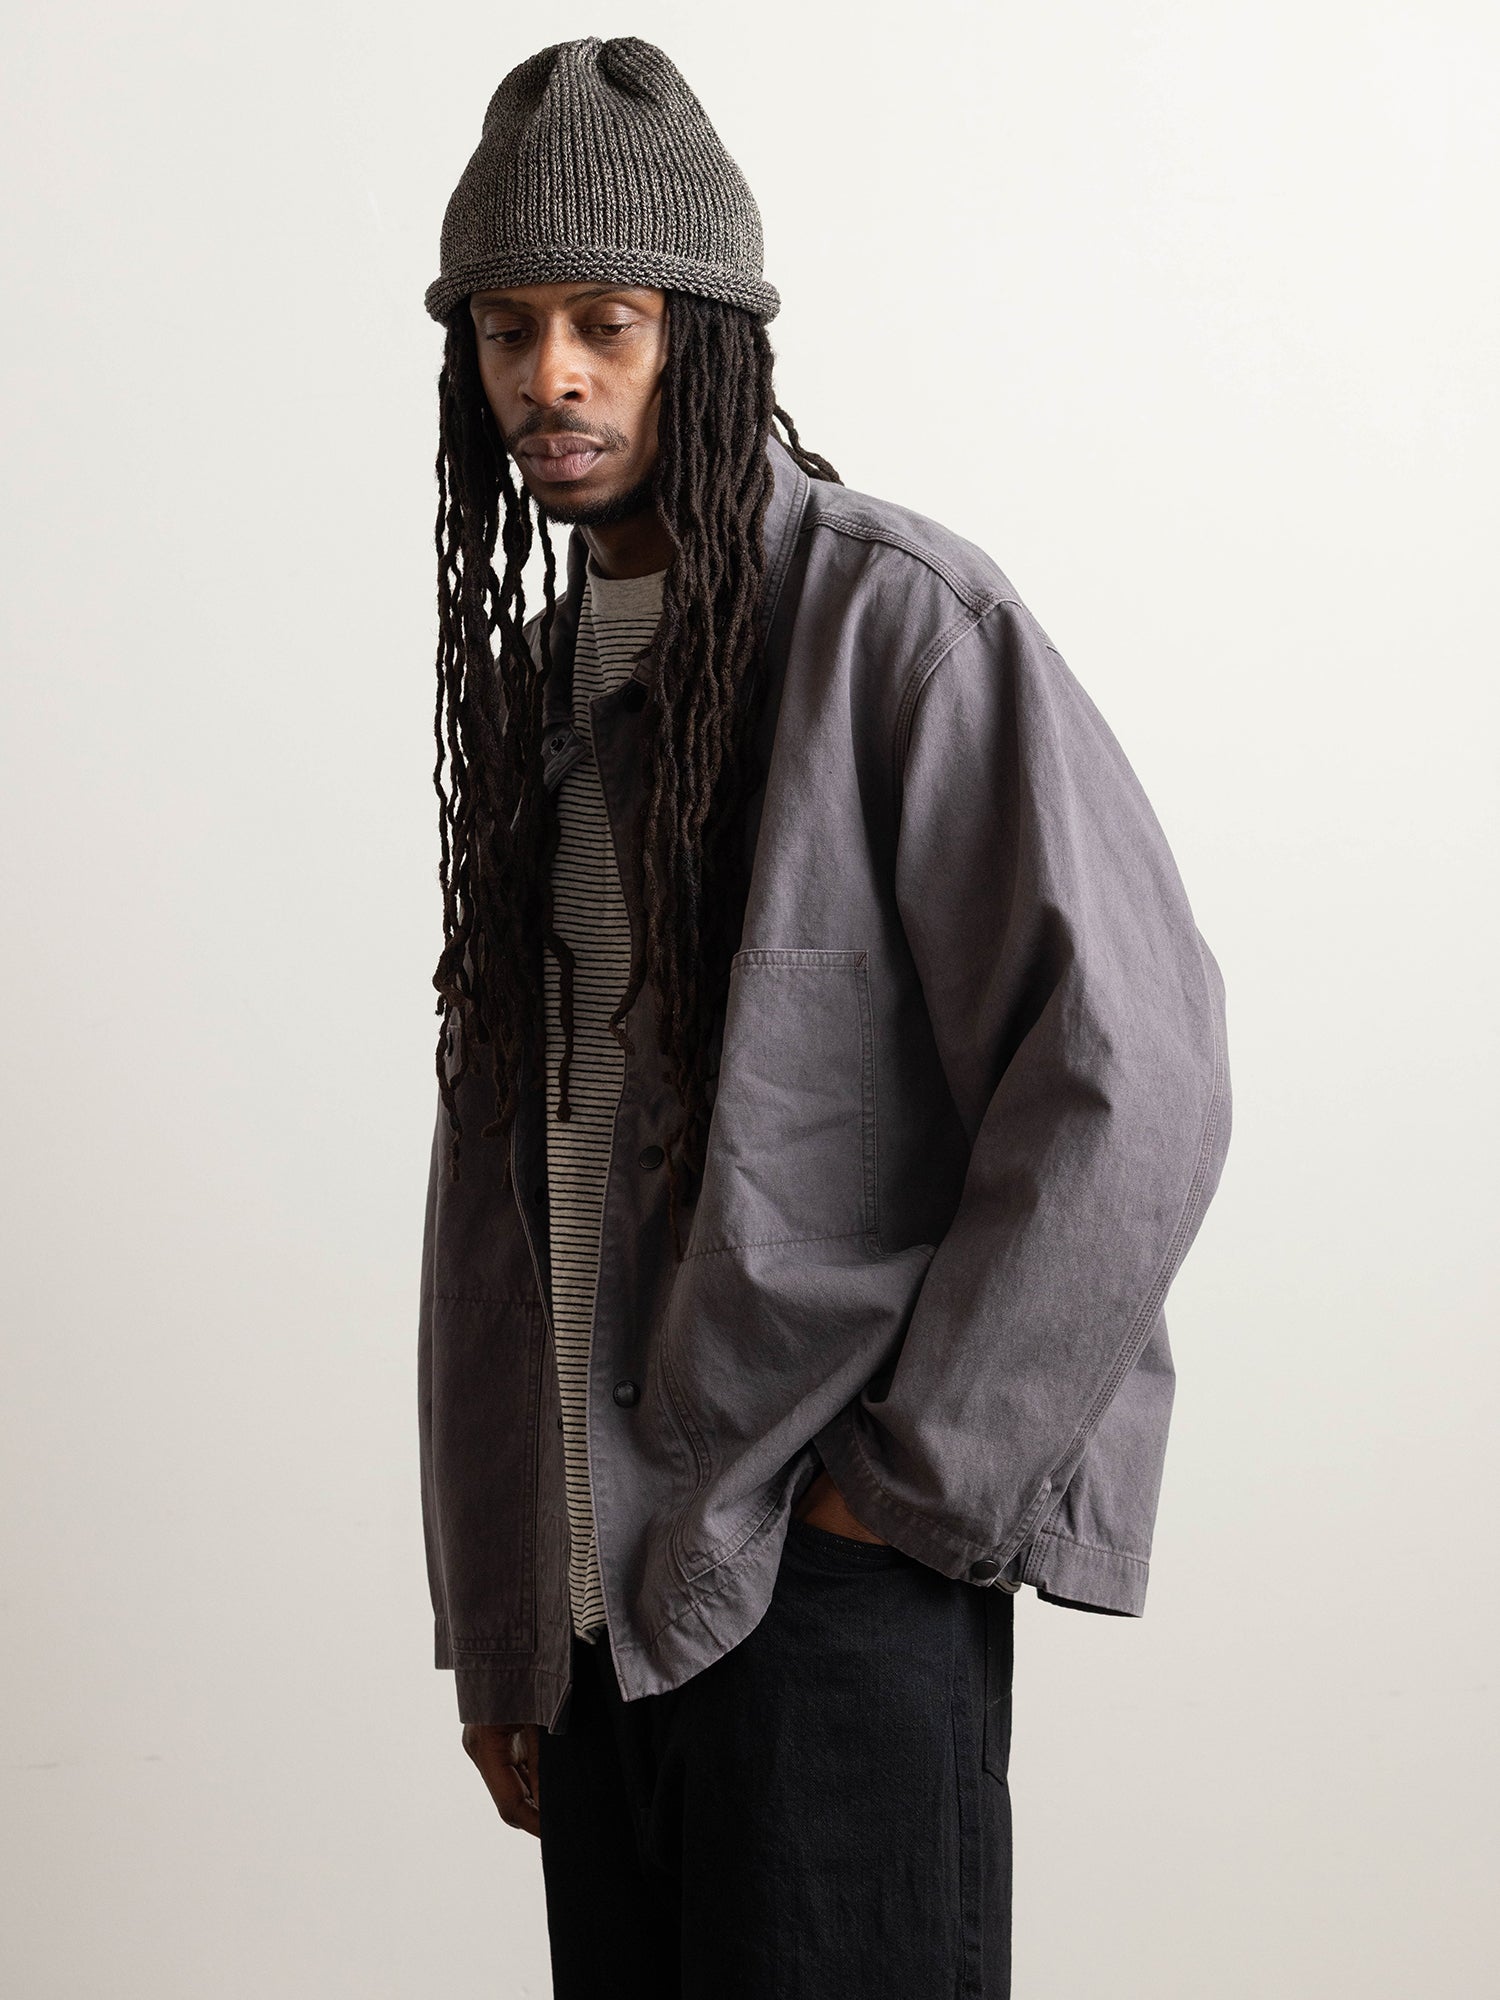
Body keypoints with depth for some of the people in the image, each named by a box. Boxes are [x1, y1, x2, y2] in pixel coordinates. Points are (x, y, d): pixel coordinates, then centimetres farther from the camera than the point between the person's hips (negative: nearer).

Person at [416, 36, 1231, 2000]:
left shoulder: (898, 618, -9)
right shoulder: (531, 682, 13)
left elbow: (1129, 1065, -18)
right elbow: (498, 1169, 14)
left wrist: (920, 1473, -14)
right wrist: (492, 1629, 13)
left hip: (830, 1570, -6)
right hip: (598, 1593, 7)